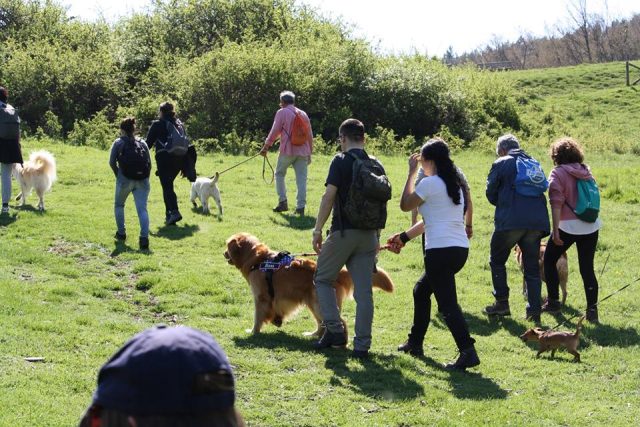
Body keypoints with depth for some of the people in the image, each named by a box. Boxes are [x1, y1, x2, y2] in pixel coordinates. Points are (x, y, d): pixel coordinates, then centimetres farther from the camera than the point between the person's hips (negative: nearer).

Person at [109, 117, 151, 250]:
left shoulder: (119, 143, 7)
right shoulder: (142, 143, 15)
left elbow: (112, 162, -1)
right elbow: (149, 163, 10)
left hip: (125, 179, -2)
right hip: (142, 180, 2)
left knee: (119, 205, 23)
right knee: (142, 209, -5)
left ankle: (121, 233, 25)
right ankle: (144, 237, -23)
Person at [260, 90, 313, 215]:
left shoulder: (282, 113, -1)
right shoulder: (303, 114, 14)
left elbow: (274, 132, -3)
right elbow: (310, 135, 16)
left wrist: (266, 147, 7)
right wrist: (309, 153, 23)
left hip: (288, 150, -4)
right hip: (302, 151, 4)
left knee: (280, 174, 14)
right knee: (301, 179, 2)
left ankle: (283, 202, 8)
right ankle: (300, 207, -2)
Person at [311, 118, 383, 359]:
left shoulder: (341, 161, -7)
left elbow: (329, 197, -14)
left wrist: (318, 230, -8)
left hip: (343, 231, -5)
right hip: (368, 233, 5)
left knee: (323, 279, 14)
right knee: (364, 290, 4)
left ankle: (335, 330, 3)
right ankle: (362, 345, 2)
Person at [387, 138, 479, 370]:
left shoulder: (430, 183, -9)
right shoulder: (455, 183, 17)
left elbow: (405, 205, 4)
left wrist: (411, 173, 10)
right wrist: (404, 236, 32)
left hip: (440, 251, -9)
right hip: (460, 249, 9)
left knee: (447, 303, -9)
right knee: (421, 290, 25)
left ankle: (468, 352, -20)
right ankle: (415, 342, 34)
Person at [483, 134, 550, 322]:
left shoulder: (501, 164, 2)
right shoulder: (534, 164, 19)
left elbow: (491, 194, 6)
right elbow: (542, 191, 19)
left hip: (510, 222, -5)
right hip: (537, 221, 5)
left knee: (497, 261, 14)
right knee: (532, 268, 10)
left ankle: (502, 303, 13)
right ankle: (534, 311, 7)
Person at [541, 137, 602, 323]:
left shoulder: (558, 173, -6)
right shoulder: (585, 171, 10)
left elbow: (557, 203, -14)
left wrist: (555, 230, -15)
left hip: (568, 225, -5)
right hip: (591, 226, 5)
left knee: (549, 260, 15)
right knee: (587, 268, 8)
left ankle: (553, 302, 18)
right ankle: (592, 310, 3)